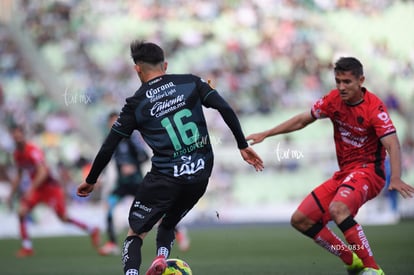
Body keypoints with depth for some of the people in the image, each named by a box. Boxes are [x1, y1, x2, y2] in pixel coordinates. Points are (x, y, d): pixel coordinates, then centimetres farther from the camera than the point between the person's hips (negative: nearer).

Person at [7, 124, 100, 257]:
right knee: (22, 212, -12)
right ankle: (27, 247, -5)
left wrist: (31, 189, -40)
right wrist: (12, 194, 17)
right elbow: (19, 176, 19)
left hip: (50, 186, -7)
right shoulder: (17, 154, 4)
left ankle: (92, 231, 15)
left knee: (63, 217, -5)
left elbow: (42, 172, -32)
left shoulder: (33, 151, -22)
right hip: (36, 188, 7)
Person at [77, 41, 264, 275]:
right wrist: (243, 145, 1)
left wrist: (90, 181, 18)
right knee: (168, 225, 27)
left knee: (136, 234, 11)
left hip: (164, 178, -3)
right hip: (201, 175, 3)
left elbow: (108, 149, 4)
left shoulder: (136, 104, 2)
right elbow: (225, 109, -5)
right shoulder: (191, 82, 6)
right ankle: (162, 256, -4)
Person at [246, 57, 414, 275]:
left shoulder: (374, 108, -17)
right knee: (300, 220, 3)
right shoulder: (334, 99, 0)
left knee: (338, 209, -37)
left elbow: (392, 144, -28)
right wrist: (266, 134, 14)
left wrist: (395, 179, -44)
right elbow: (302, 120, 15)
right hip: (343, 173, 8)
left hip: (368, 170, -8)